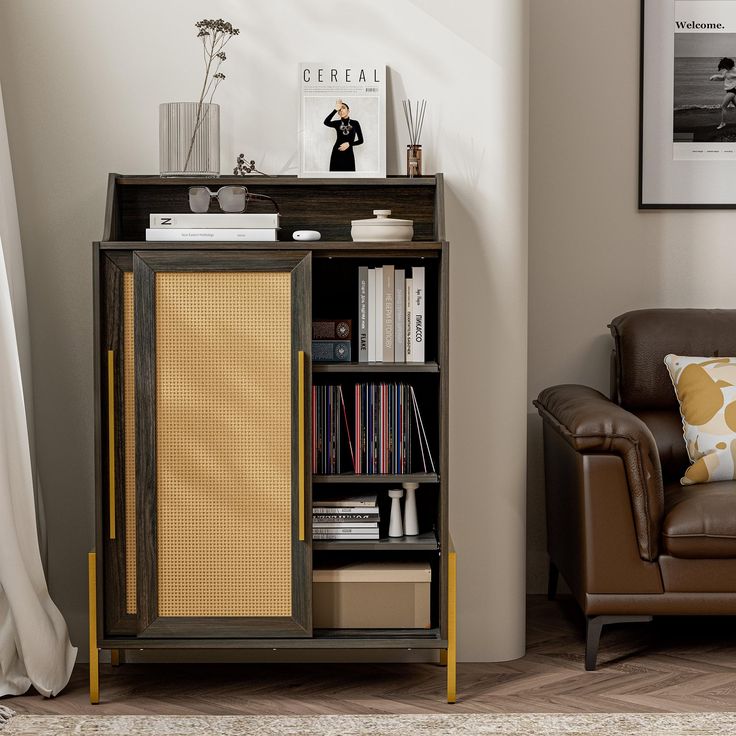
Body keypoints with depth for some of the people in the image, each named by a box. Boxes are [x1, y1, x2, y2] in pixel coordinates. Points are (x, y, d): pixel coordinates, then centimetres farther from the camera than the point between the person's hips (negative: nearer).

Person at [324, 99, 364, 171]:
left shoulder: (355, 123, 4)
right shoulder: (337, 123, 5)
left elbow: (360, 140, 3)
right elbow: (326, 122, -17)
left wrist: (349, 144, -13)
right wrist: (335, 110, -20)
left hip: (348, 154, -1)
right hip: (337, 153, 1)